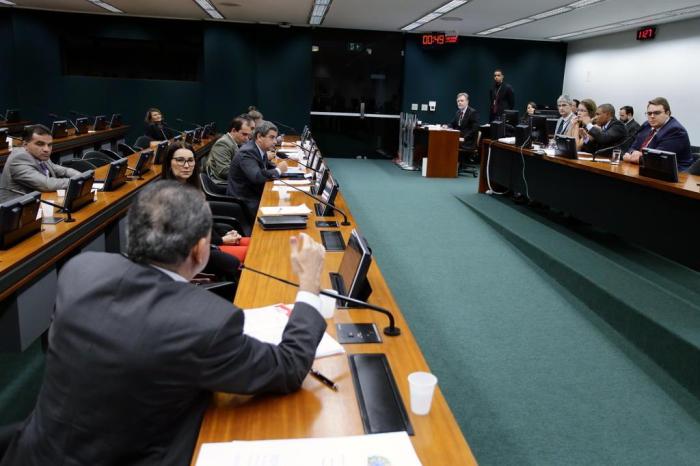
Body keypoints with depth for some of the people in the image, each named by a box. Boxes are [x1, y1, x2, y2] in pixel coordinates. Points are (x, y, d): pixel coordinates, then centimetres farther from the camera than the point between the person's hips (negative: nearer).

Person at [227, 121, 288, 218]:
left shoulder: (260, 148, 4)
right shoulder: (247, 153, -20)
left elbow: (267, 164, 24)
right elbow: (257, 176, -34)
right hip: (244, 202, -8)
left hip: (256, 194, 8)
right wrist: (278, 170, -18)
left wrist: (278, 167, 0)